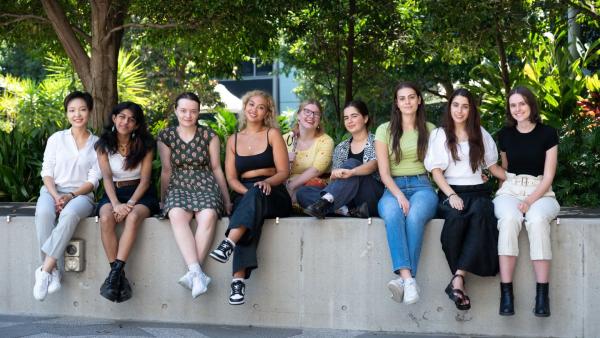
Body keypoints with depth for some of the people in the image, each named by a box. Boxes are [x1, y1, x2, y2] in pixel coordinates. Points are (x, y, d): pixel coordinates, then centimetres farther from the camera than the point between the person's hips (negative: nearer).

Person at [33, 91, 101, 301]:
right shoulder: (56, 139, 11)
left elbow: (93, 180, 2)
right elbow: (47, 173, 5)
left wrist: (70, 196, -15)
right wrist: (55, 196, -14)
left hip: (81, 195, -1)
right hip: (52, 191, 1)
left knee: (70, 214, -40)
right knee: (44, 212, -37)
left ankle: (45, 270, -38)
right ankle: (55, 271, -34)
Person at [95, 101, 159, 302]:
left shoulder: (145, 145, 2)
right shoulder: (104, 145, 4)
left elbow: (145, 180, -4)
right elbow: (107, 177, -8)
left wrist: (131, 203, -21)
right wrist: (116, 204, -25)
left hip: (141, 194, -1)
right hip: (114, 193, 1)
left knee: (133, 217, -36)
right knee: (106, 218, -33)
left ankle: (115, 273, -40)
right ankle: (120, 277, -33)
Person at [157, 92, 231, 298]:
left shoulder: (209, 136, 8)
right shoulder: (166, 137, 9)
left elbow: (216, 168, 12)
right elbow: (166, 171, 15)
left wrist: (227, 200, 11)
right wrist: (162, 200, 15)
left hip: (206, 186, 0)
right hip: (178, 187, 0)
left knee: (208, 215, -36)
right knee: (177, 214, -36)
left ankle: (193, 273, -38)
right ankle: (197, 273, -46)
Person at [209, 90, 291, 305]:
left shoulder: (272, 134, 9)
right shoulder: (233, 140, 19)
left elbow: (284, 172, 1)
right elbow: (231, 178, 10)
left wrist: (266, 183, -21)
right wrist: (246, 191, -13)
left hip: (273, 196, -1)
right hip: (244, 194, 1)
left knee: (256, 194, -39)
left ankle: (228, 244, -57)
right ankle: (239, 279, -51)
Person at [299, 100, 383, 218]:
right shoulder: (341, 148, 20)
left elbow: (373, 165, -15)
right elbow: (334, 176, 11)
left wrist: (351, 172, -36)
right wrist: (334, 175, -15)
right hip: (348, 198, 5)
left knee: (352, 164, -30)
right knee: (302, 192, -17)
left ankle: (325, 201, -49)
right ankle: (348, 211, -36)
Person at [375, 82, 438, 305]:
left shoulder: (430, 130, 16)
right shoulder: (385, 131, 11)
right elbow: (384, 172, 3)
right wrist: (399, 195, -15)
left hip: (422, 186, 0)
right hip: (393, 187, 0)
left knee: (414, 215, -36)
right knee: (392, 212, -37)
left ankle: (403, 278, -41)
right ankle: (408, 278, -49)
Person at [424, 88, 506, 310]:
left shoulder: (481, 134, 21)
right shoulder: (439, 135, 14)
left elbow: (493, 167, 24)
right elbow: (436, 171, 4)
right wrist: (451, 195, -12)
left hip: (478, 191, 1)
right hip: (450, 192, -1)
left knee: (480, 213, -36)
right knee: (456, 217, -37)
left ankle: (458, 278, -44)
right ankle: (460, 281, -35)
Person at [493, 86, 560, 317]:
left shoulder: (547, 134, 1)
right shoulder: (505, 134, 11)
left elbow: (548, 176, -3)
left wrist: (530, 201, -16)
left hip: (540, 192, -2)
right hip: (510, 190, 2)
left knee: (537, 219, -37)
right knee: (509, 219, -35)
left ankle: (542, 293, -35)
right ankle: (506, 292, -37)